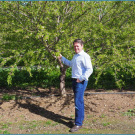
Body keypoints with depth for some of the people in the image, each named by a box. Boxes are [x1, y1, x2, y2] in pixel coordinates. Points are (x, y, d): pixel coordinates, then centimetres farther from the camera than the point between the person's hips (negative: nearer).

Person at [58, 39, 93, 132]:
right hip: (75, 81, 9)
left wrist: (82, 78, -24)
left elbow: (90, 69, -21)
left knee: (78, 102, -11)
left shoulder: (85, 56, -13)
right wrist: (62, 58, 35)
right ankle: (81, 118, 33)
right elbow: (70, 64, 37)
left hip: (81, 82, -9)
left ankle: (78, 123, -6)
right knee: (79, 101, 19)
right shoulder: (75, 56, 16)